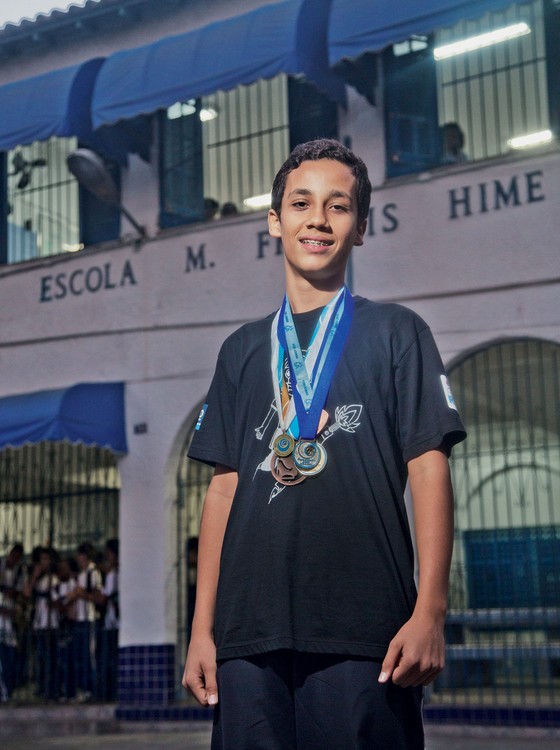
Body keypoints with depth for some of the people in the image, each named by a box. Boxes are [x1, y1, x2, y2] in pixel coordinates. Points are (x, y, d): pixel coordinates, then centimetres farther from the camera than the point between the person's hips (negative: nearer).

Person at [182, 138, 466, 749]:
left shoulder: (395, 333, 9)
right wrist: (203, 627, 8)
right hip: (249, 628, 3)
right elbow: (224, 487, 14)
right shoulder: (242, 350, 17)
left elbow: (428, 469, 1)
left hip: (363, 631, -3)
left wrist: (430, 613, -10)